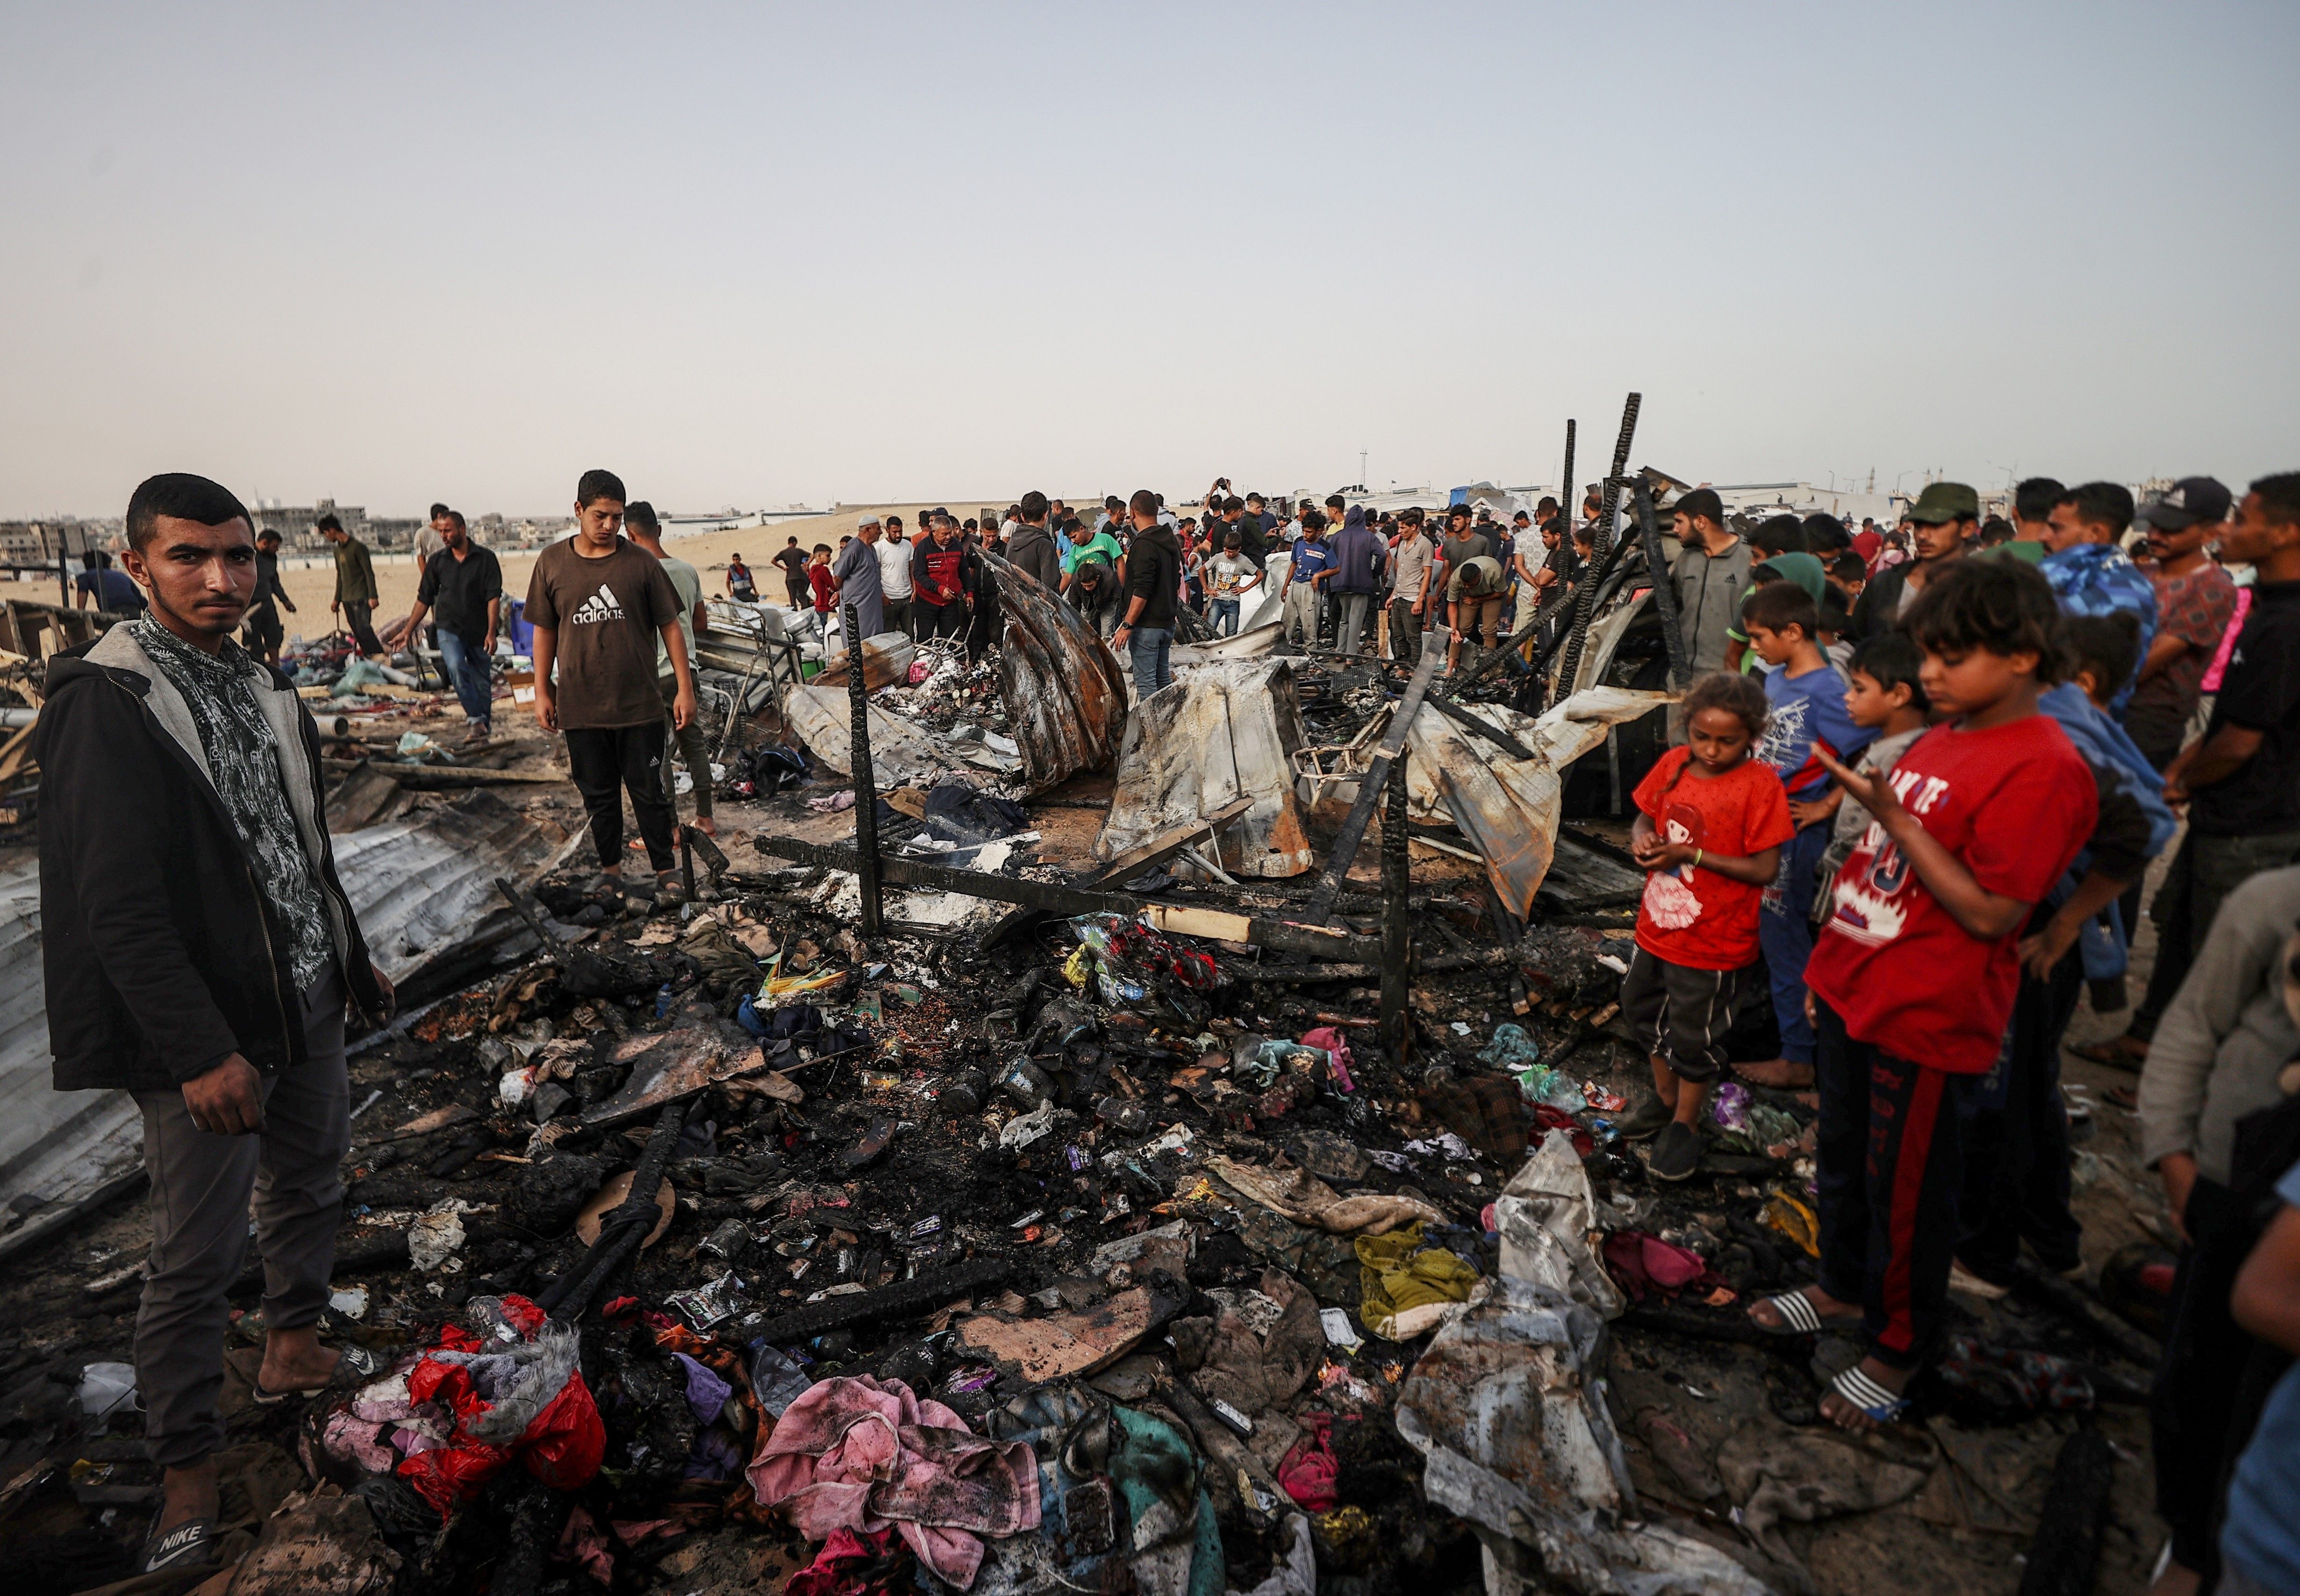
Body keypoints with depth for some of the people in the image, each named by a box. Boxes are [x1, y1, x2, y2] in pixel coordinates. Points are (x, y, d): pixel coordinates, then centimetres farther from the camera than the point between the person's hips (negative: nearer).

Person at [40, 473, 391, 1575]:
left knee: (310, 1184, 22)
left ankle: (295, 1340, 45)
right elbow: (119, 907, -21)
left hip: (309, 1004, 8)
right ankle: (186, 1463, 21)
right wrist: (201, 1052, -24)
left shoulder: (263, 688, 8)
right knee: (197, 1256, 4)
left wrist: (352, 958, 21)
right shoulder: (103, 703, -17)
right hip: (209, 1037, -7)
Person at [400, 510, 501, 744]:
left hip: (479, 631, -1)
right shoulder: (437, 561, 4)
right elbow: (424, 599, 9)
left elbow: (494, 597, -9)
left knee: (482, 682, 6)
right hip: (450, 629, 1)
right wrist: (408, 631, 5)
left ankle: (485, 726, 22)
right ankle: (476, 720, -20)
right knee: (456, 668, -24)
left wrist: (491, 633, -19)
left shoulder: (486, 558, -4)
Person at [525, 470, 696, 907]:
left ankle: (666, 871, 15)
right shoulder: (552, 563, 3)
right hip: (580, 706, 2)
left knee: (649, 794, 4)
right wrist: (542, 691, 8)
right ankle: (610, 868, 26)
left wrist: (685, 688, -2)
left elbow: (670, 626, 2)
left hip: (639, 705, -2)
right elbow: (545, 630, 10)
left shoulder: (641, 562, -2)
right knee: (598, 795, 11)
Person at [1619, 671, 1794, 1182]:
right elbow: (1646, 815, 10)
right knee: (1644, 1009, 23)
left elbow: (1765, 869, -20)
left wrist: (1691, 855, -26)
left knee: (1693, 1035, 12)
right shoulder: (1674, 764, -4)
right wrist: (1642, 838, -13)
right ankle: (1665, 1096, 47)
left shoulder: (1760, 785, -19)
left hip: (1714, 943, -6)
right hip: (1657, 927, 6)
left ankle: (1685, 1122, 35)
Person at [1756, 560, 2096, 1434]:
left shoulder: (2043, 769, -20)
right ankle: (1843, 1287, 45)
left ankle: (1897, 1349, 30)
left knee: (1905, 1187, 9)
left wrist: (1892, 816, -25)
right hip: (1855, 985, 9)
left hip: (1925, 1014, -8)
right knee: (1843, 1154, 24)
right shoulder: (1946, 736, 7)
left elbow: (1989, 912, -23)